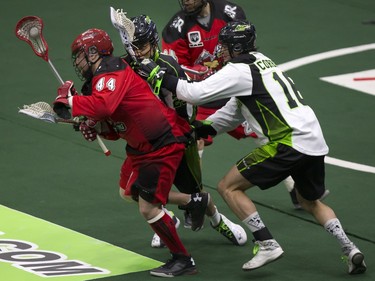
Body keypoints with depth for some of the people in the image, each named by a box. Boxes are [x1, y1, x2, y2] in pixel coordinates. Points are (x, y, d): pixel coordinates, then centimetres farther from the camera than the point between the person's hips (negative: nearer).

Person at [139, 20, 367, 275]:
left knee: (229, 187, 1)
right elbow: (234, 111, 27)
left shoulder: (239, 70, -6)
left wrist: (160, 76, -1)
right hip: (315, 141, 9)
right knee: (311, 203, 29)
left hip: (289, 143, -9)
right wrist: (203, 128, 22)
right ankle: (350, 249, 14)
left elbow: (196, 93, -11)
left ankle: (267, 244, -5)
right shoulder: (263, 63, 22)